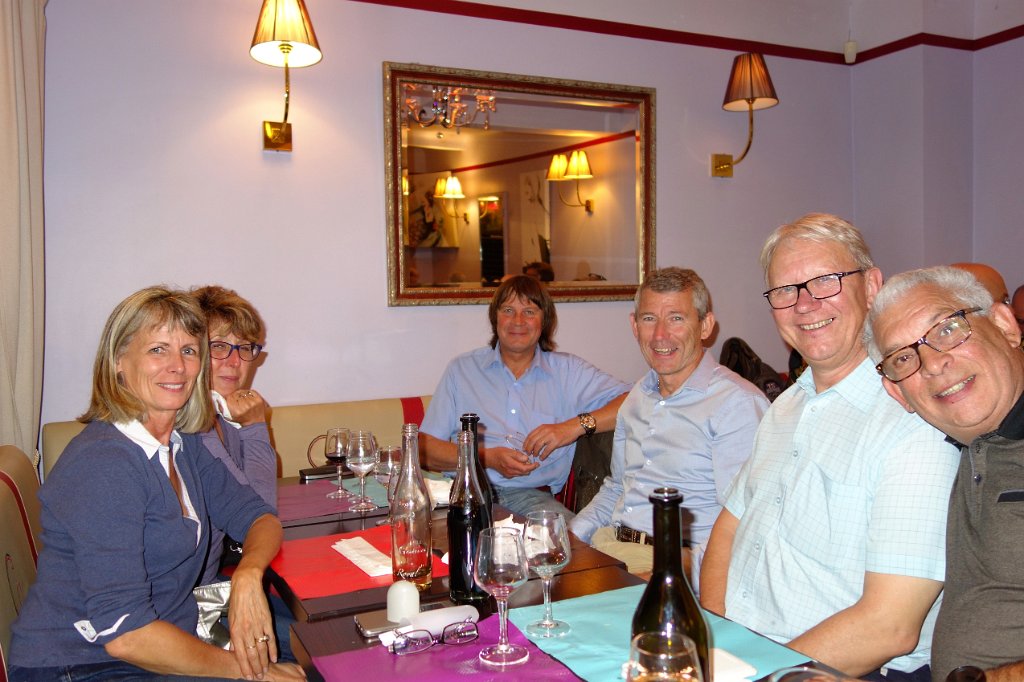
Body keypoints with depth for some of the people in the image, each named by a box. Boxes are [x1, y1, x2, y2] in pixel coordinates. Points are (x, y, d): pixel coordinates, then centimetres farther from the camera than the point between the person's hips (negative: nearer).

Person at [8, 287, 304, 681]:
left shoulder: (184, 444, 4)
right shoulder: (104, 463, -21)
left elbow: (260, 517, 8)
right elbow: (123, 633, -26)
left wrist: (247, 576, -15)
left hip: (165, 645, 8)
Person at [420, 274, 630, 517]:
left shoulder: (567, 371, 15)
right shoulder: (462, 369, 15)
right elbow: (425, 449, 7)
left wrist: (578, 425, -11)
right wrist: (487, 457, -8)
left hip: (531, 495, 1)